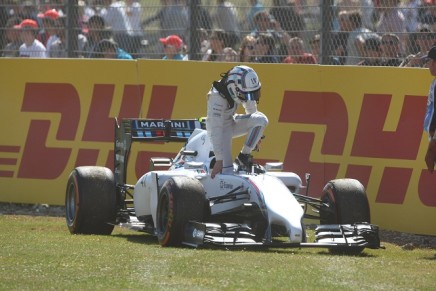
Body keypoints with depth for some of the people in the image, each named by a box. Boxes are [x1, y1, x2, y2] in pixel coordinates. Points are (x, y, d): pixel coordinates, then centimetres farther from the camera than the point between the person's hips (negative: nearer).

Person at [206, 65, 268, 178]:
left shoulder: (243, 90, -14)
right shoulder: (217, 97, -34)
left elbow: (251, 111, 6)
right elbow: (216, 129, -34)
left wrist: (255, 136, 13)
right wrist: (219, 160, -34)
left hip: (232, 121, 7)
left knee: (261, 120, -20)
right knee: (227, 172, -21)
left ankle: (244, 156, -7)